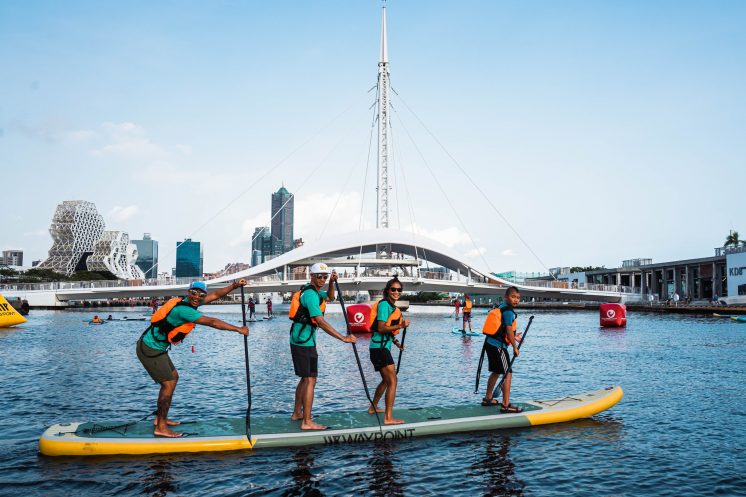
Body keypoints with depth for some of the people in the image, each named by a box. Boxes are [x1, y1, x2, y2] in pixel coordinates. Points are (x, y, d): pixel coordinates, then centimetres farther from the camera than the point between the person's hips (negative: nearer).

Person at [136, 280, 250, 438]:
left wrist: (234, 285, -1)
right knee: (169, 383, -8)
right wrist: (238, 329, -19)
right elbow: (212, 322, -25)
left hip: (155, 347, 11)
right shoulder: (183, 309, -26)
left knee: (173, 377, 18)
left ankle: (160, 418, 27)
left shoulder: (188, 302, 3)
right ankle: (160, 428, 1)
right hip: (150, 350, -11)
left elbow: (215, 295, 8)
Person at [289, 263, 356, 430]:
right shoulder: (310, 294, -20)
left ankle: (297, 413, 29)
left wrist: (332, 283, 10)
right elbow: (321, 322, -29)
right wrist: (343, 338, -32)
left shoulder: (315, 291, 11)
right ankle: (307, 422, -8)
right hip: (304, 343, -11)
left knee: (305, 378, 19)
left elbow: (330, 298, 31)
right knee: (310, 380, -9)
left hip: (300, 341, 11)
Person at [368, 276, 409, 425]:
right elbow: (381, 328, -22)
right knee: (392, 381, -12)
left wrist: (396, 342, 14)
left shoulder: (392, 306, 15)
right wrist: (400, 326, -27)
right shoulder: (384, 304, -14)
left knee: (386, 380, 24)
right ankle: (388, 418, -12)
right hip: (379, 347, -10)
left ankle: (373, 408, 39)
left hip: (383, 347, 10)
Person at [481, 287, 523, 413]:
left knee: (496, 372, 22)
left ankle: (488, 398, 32)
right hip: (498, 346, -10)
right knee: (508, 374, -5)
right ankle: (506, 405, -5)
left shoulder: (502, 307, 14)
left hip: (490, 344, 10)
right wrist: (515, 347, -9)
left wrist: (514, 337, 28)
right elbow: (509, 331, -18)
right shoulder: (509, 311, -14)